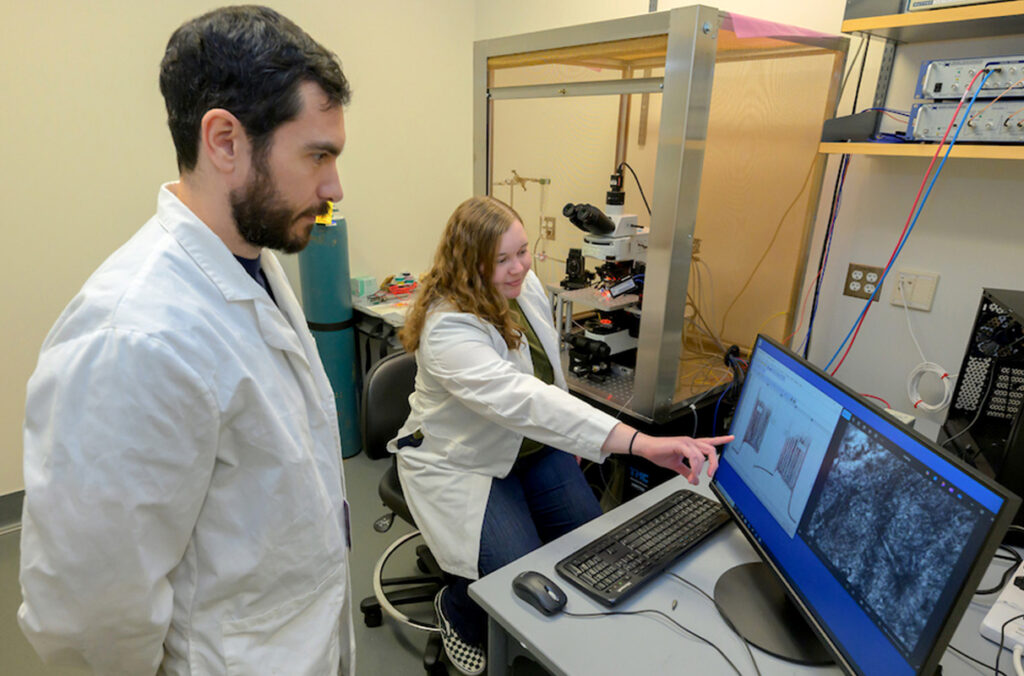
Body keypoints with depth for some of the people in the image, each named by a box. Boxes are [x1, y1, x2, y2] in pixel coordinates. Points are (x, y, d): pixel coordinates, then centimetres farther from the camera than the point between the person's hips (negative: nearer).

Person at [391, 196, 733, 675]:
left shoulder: (526, 285, -7)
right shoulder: (448, 330, -32)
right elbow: (524, 401, -47)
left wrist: (566, 434, 11)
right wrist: (641, 443, -55)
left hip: (533, 446, 7)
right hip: (461, 463, -7)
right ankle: (457, 610, 16)